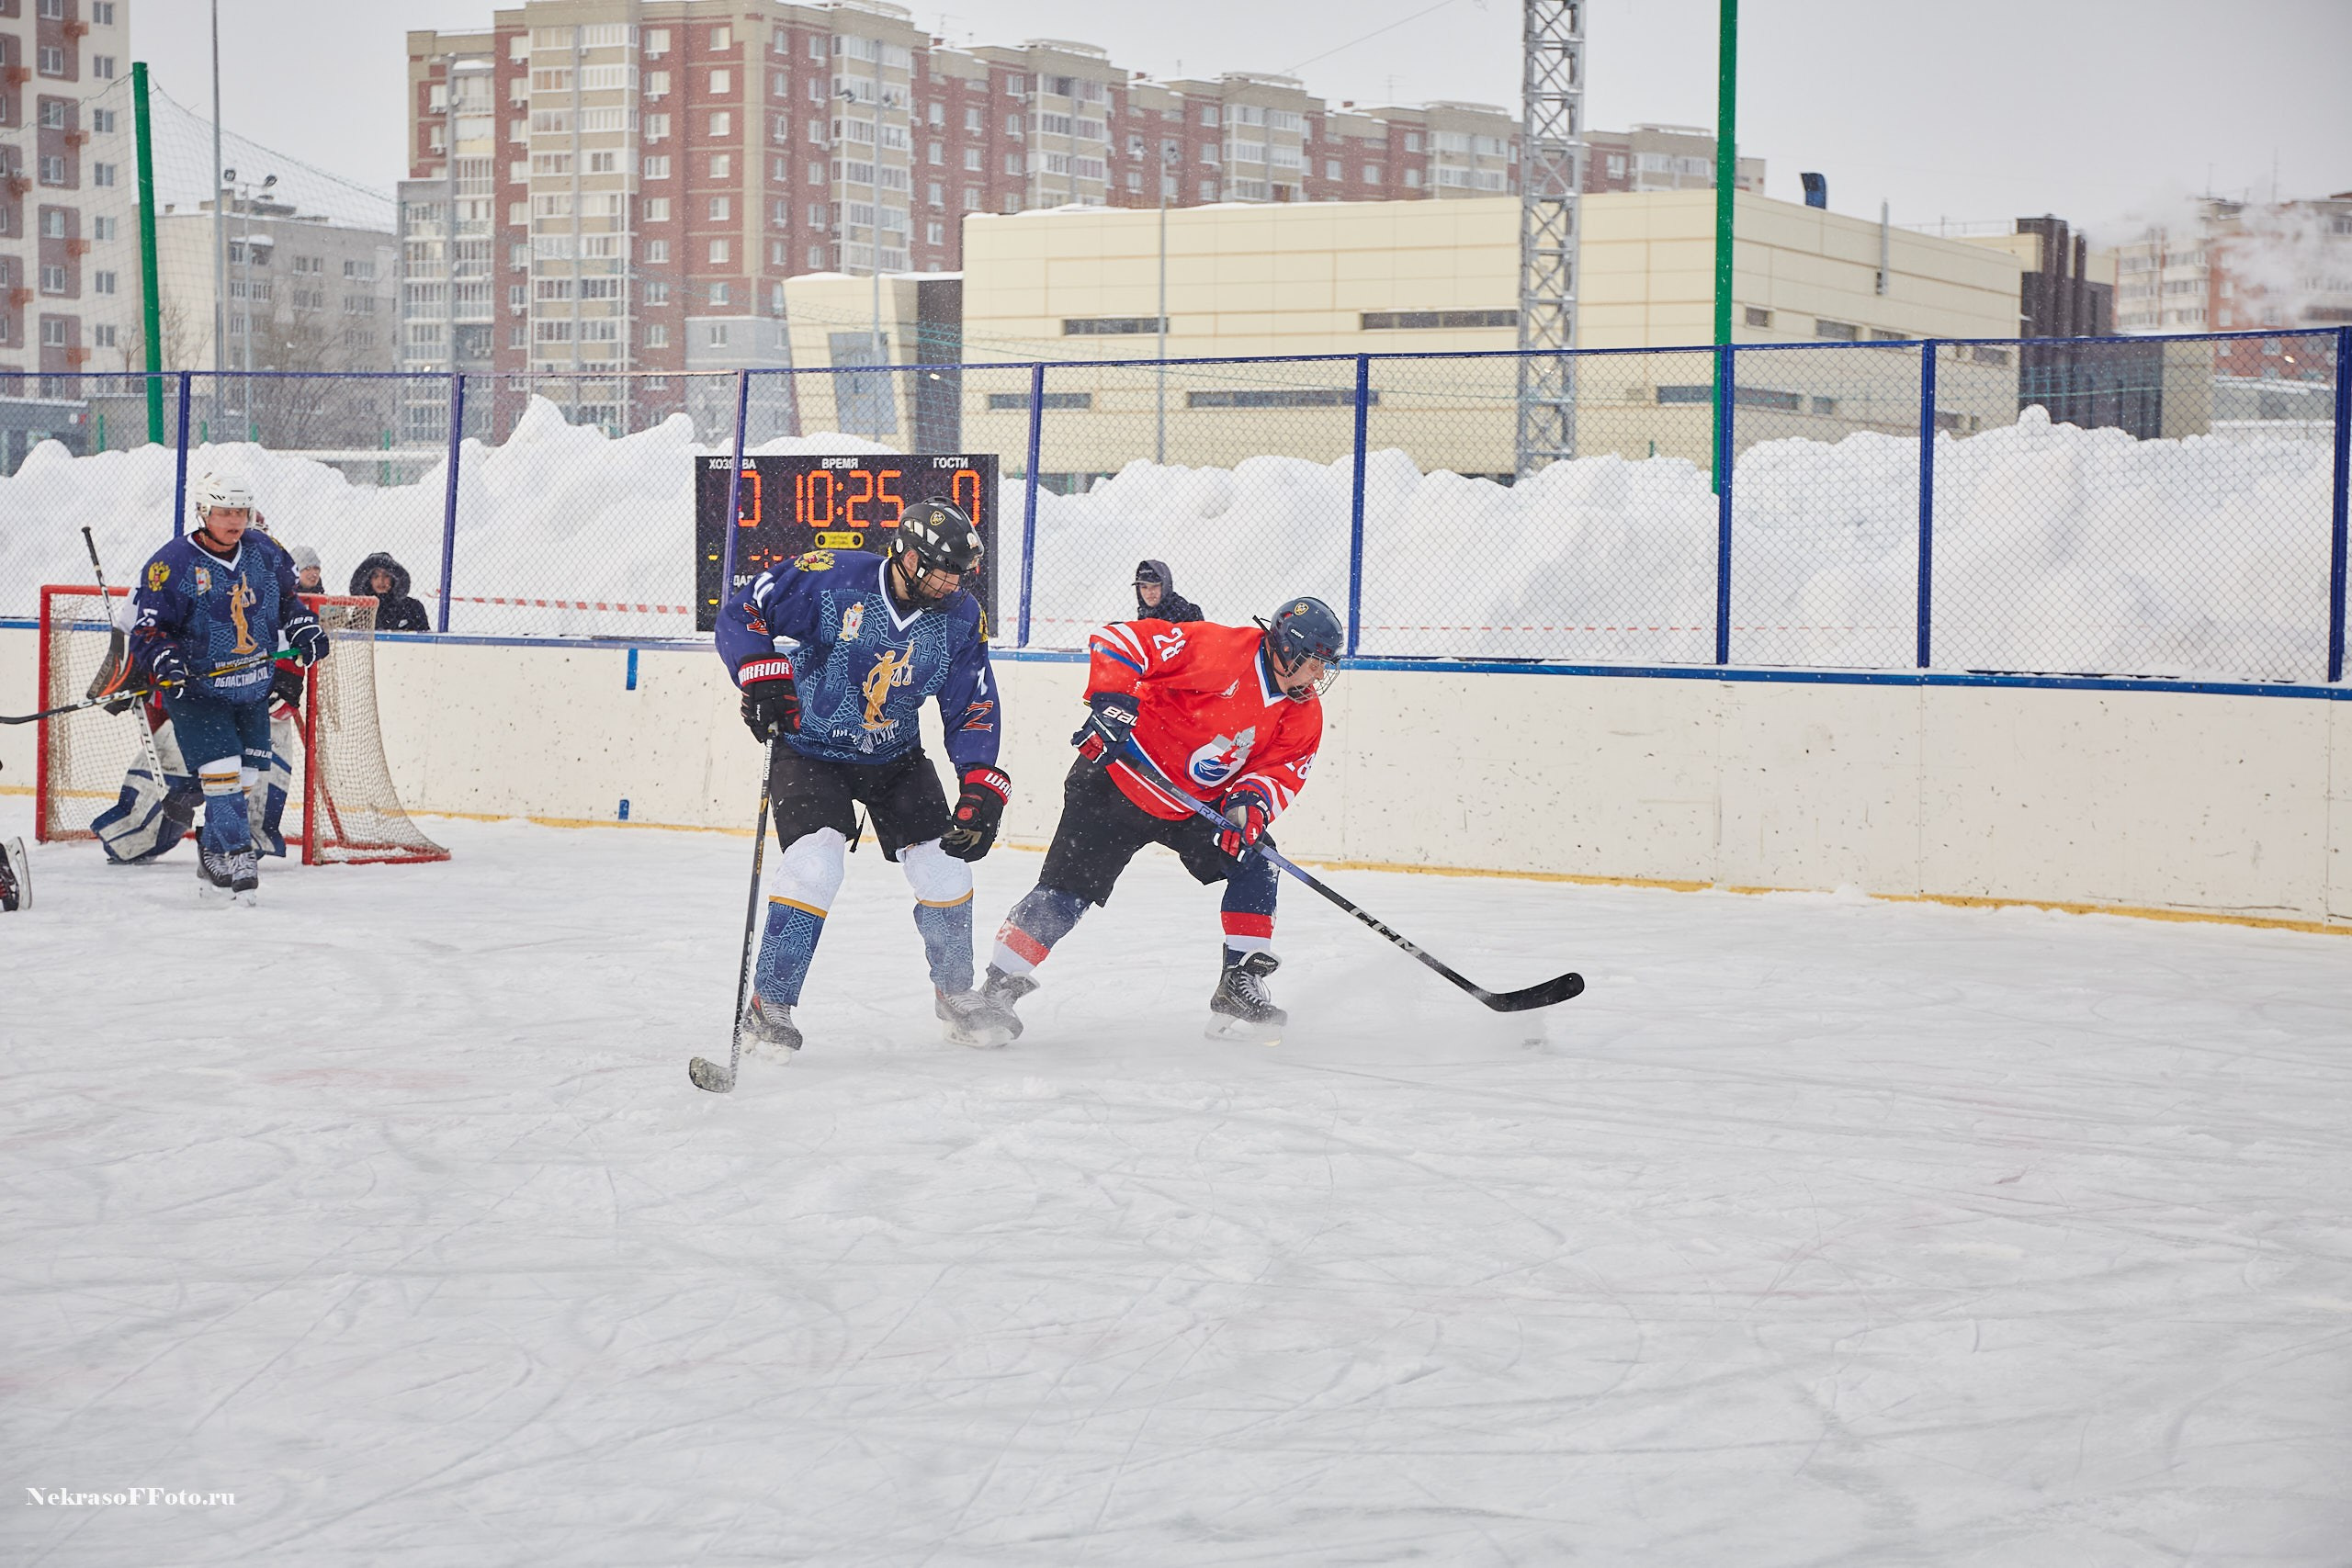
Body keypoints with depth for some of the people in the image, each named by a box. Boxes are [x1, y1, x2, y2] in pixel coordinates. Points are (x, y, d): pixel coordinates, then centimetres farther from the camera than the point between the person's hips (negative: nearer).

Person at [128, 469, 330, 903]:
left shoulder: (265, 552, 2)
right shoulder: (173, 565, -14)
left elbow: (286, 597, 20)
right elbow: (148, 628, -12)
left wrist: (303, 626, 4)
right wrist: (164, 660, -28)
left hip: (253, 690, 6)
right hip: (198, 691, -6)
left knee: (247, 777, 8)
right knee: (222, 772, -17)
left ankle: (212, 865, 20)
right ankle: (234, 859, -12)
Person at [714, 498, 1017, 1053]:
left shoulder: (960, 620, -8)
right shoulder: (832, 578, -21)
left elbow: (974, 709, -3)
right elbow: (741, 615, -15)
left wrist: (981, 788, -15)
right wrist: (763, 676, -29)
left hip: (895, 758, 5)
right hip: (809, 750, -4)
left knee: (945, 866, 0)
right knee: (814, 864, -22)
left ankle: (955, 994, 24)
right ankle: (769, 1006, -8)